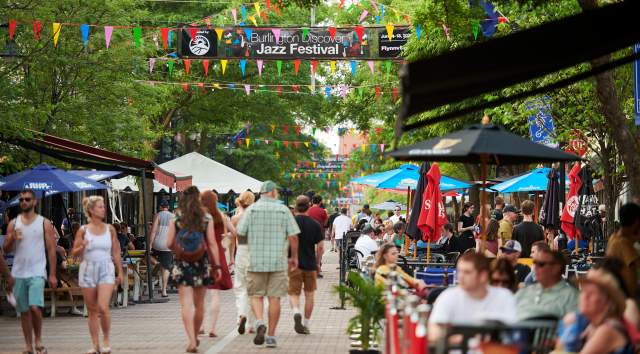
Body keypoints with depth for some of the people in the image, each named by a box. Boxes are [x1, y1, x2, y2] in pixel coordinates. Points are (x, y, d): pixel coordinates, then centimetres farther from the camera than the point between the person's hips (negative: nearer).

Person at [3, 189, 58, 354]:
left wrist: (52, 274, -5)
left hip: (37, 272, -3)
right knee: (24, 311, 7)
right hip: (18, 273, 3)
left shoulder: (44, 223, 2)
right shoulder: (13, 223, 9)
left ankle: (38, 340, 1)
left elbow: (51, 249, 0)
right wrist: (12, 239, -13)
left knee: (35, 307, -18)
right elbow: (6, 249, 9)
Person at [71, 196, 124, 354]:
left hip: (106, 270, 0)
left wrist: (120, 272, 9)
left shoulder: (110, 229, 5)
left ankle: (106, 340, 3)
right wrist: (82, 246, -17)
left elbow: (116, 253, 10)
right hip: (88, 270, 0)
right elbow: (74, 253, 3)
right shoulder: (83, 230, 1)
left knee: (103, 308, -15)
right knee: (92, 311, 5)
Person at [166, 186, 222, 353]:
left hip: (182, 264, -1)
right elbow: (212, 243, -4)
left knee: (186, 305, -3)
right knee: (199, 304, 16)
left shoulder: (175, 219, -3)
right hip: (201, 264, 1)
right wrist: (217, 266, -1)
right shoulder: (207, 218, -2)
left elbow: (169, 243, -5)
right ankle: (195, 337, 30)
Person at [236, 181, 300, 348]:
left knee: (256, 295, 10)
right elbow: (293, 236, -4)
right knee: (274, 297, 5)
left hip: (256, 261, 0)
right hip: (278, 261, 0)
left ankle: (259, 322, -16)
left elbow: (240, 232, -3)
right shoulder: (283, 210, 0)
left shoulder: (251, 209, 0)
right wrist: (294, 256, 9)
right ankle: (271, 336, 6)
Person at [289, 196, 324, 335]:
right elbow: (320, 247, -2)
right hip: (310, 264, 1)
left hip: (294, 263, -1)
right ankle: (306, 325, 16)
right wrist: (318, 263, 11)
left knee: (293, 293, 4)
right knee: (309, 294, 13)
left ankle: (296, 312, -26)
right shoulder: (315, 224, -1)